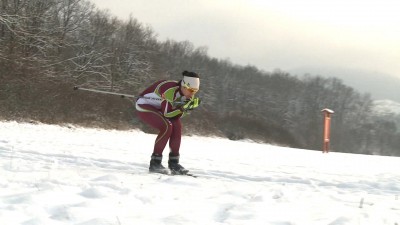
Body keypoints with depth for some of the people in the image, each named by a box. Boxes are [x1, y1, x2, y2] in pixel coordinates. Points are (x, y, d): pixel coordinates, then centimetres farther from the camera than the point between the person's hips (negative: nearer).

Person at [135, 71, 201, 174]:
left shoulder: (188, 95, -7)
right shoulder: (171, 90, -32)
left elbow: (176, 117, -6)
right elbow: (166, 114, -28)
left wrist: (189, 108, -21)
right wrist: (183, 108, -36)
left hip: (157, 108, 8)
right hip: (143, 106, -8)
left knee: (177, 126, -10)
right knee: (167, 127, -25)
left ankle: (174, 163, -3)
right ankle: (155, 163, -19)